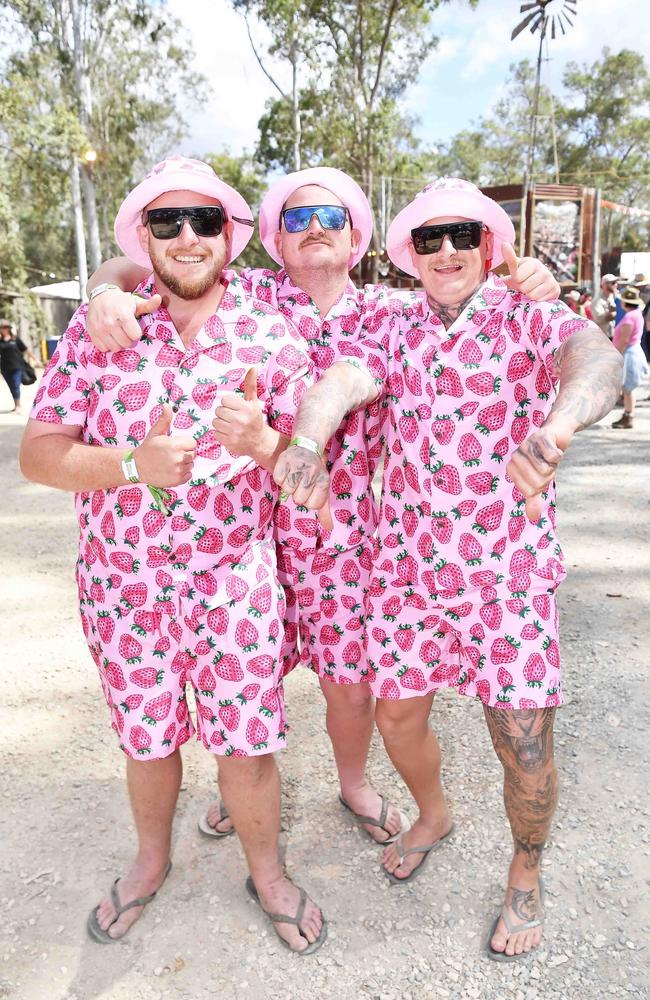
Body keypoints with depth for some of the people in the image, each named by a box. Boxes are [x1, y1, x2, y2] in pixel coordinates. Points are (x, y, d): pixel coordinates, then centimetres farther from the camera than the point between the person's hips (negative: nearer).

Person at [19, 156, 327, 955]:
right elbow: (37, 453, -7)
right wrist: (134, 463, -25)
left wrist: (262, 441, -25)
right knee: (146, 737, 19)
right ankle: (151, 860, 50)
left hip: (236, 576, 0)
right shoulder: (97, 326, -5)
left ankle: (266, 871, 39)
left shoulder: (271, 331, -4)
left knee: (247, 741, 8)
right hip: (122, 580, 1)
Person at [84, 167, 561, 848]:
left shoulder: (388, 312, 3)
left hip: (347, 536, 1)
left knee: (351, 680, 13)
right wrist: (108, 290, -23)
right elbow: (132, 270, 0)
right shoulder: (248, 295, -1)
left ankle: (353, 783, 44)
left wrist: (530, 284, -14)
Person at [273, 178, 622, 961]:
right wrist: (306, 443, -37)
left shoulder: (528, 320, -3)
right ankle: (432, 817, 46)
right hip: (407, 565, 4)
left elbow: (595, 357, -26)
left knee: (524, 744, 2)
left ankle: (525, 874, 34)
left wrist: (558, 423, -51)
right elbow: (337, 383, -13)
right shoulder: (394, 335, 7)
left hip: (508, 571, -3)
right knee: (398, 718, 13)